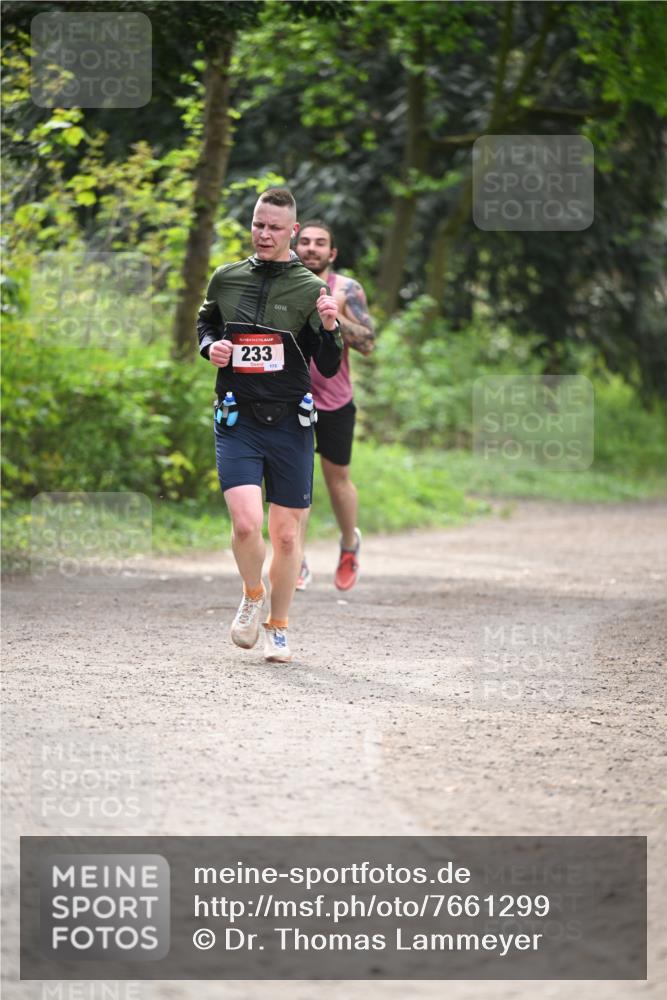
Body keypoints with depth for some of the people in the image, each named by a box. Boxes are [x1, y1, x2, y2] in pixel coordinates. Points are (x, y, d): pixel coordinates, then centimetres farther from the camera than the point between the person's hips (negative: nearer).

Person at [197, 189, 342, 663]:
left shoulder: (311, 289, -1)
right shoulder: (226, 279, 6)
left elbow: (329, 369, -1)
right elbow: (205, 323, 26)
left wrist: (330, 329, -21)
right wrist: (211, 346, 3)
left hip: (290, 424, 0)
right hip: (237, 422, 0)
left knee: (286, 534, 6)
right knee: (246, 522, -18)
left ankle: (278, 628, 26)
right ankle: (252, 596, 13)